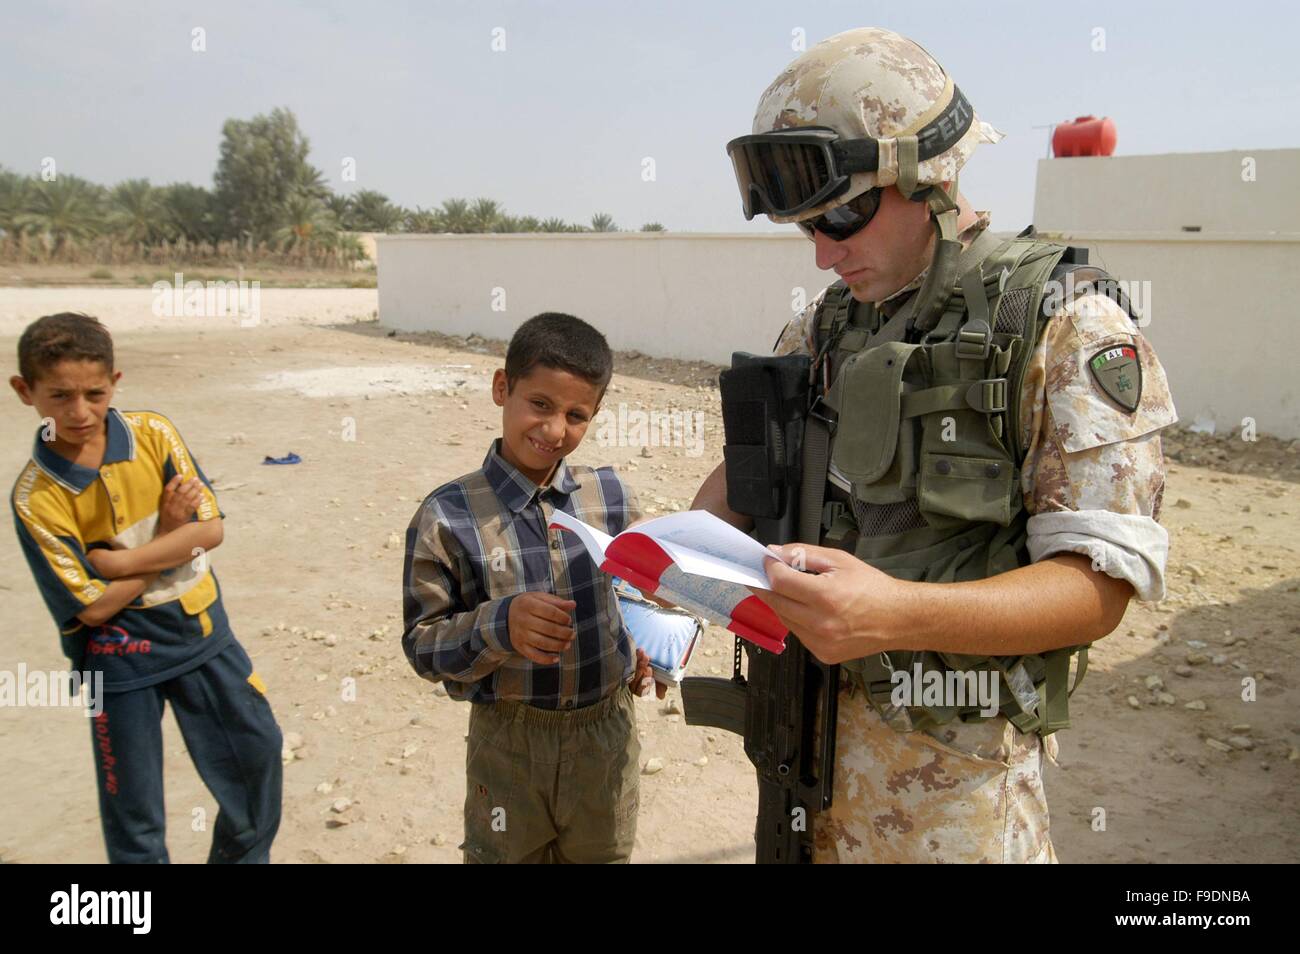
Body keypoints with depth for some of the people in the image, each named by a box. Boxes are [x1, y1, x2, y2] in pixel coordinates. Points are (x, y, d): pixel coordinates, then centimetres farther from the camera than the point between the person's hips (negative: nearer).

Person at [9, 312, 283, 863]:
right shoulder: (35, 497, -16)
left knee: (257, 748, 14)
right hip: (121, 659, -3)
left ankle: (244, 855, 38)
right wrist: (171, 534, -14)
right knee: (132, 802, 10)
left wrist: (118, 560, -20)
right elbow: (93, 607, -17)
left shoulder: (153, 434, -9)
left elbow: (210, 529, -12)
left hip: (202, 632, 3)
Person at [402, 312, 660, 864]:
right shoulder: (448, 516, -15)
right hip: (508, 741, -2)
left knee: (604, 854, 21)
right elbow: (422, 644, -12)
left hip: (608, 730, 3)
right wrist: (498, 626, -29)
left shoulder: (610, 494, -4)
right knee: (506, 854, 17)